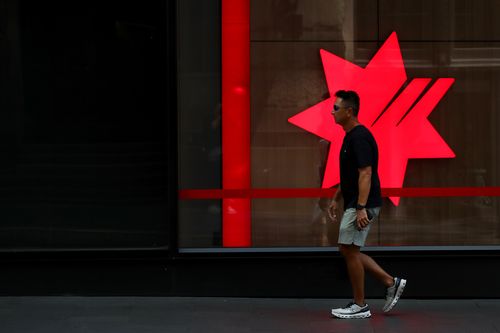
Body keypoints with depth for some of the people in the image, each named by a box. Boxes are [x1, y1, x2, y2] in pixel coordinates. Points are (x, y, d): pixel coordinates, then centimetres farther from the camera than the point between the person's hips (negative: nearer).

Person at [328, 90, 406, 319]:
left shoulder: (359, 137, -18)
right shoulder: (351, 136, 13)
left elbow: (365, 174, -24)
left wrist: (361, 208, -27)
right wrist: (335, 199, 23)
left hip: (361, 205, -10)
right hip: (353, 204, 10)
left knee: (350, 251, -4)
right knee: (348, 251, 13)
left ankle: (360, 306, 5)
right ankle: (391, 283, 15)